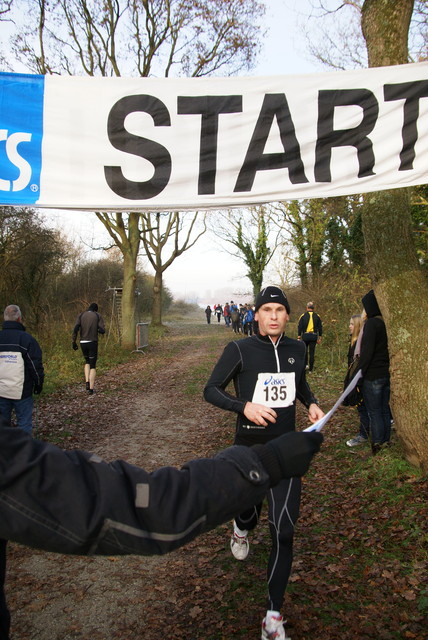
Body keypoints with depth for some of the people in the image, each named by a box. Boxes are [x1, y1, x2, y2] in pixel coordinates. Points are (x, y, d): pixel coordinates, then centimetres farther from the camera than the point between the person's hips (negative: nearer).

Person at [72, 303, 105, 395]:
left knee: (87, 362, 27)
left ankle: (87, 383, 11)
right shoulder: (98, 316, 1)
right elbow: (102, 331, -8)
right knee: (93, 366, 8)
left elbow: (75, 328, -9)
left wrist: (73, 342, -4)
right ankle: (91, 389, 1)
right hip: (93, 343, -2)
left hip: (83, 343, 2)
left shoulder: (81, 315, 5)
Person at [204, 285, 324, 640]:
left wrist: (312, 403, 2)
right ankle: (242, 527, 61)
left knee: (283, 530, -5)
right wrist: (244, 406, -25)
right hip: (249, 447, -1)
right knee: (249, 514, 19)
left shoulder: (296, 350, 2)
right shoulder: (239, 349, -11)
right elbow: (211, 389, -9)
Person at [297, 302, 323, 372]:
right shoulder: (317, 316, 6)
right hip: (314, 336, 1)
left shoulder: (303, 316, 0)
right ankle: (311, 368, 8)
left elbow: (300, 327, -3)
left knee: (304, 350, 18)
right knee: (312, 352, 5)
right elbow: (320, 328, 7)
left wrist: (299, 337, 0)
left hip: (305, 336, -1)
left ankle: (306, 364, 5)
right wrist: (319, 338, 13)